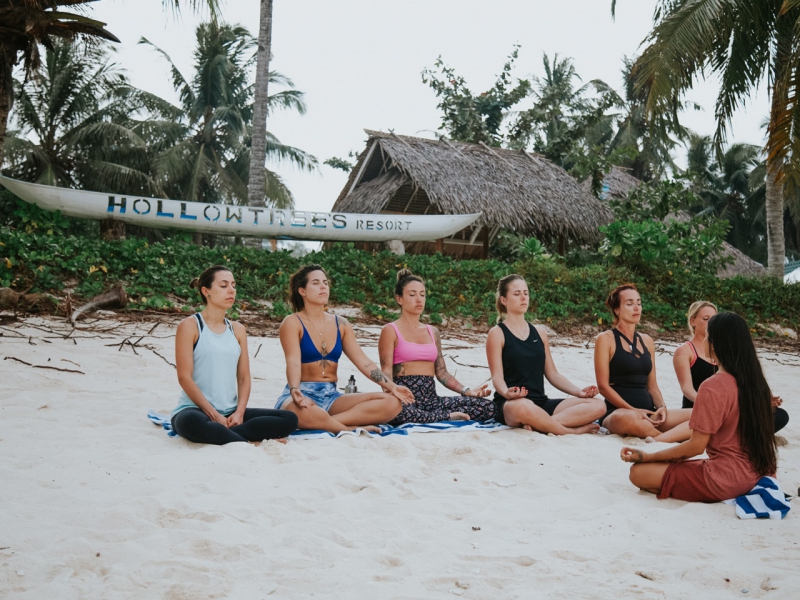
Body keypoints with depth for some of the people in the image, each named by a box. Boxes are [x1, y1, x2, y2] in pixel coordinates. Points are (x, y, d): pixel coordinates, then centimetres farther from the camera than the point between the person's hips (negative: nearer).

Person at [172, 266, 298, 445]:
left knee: (289, 419, -15)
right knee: (192, 423, -42)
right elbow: (184, 377, -9)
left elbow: (244, 377, 10)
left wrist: (239, 412, -9)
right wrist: (214, 415, -16)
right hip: (196, 410, -6)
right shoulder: (190, 326, -1)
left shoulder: (238, 330, 14)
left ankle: (217, 435, -23)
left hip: (231, 414, 6)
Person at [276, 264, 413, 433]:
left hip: (331, 396, 6)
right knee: (305, 413, -45)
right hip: (303, 395, -6)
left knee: (392, 402, -16)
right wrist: (294, 390, -37)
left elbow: (363, 361, 8)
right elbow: (293, 361, -17)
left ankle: (323, 423, -24)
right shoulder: (292, 323, -2)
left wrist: (391, 386, -4)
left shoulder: (341, 325, 13)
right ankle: (350, 429, -19)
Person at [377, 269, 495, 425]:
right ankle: (448, 416, -19)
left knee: (488, 406, -14)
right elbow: (386, 372, -6)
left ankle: (421, 419, -15)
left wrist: (467, 391, 1)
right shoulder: (391, 331, 4)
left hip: (431, 399, 5)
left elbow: (441, 373, 16)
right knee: (396, 410, -44)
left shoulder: (433, 332, 20)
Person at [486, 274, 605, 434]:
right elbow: (497, 377, -8)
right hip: (510, 405, -6)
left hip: (541, 404, 6)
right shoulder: (497, 334, 1)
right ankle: (572, 430, -21)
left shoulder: (539, 332, 17)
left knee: (597, 405, -13)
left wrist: (579, 392, 2)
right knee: (523, 407, -43)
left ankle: (539, 424, -26)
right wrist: (506, 393, -31)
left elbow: (552, 374, 17)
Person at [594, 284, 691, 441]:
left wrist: (661, 407, -3)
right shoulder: (606, 339, 0)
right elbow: (603, 386, -7)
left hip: (648, 413, 6)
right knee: (628, 418, -43)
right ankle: (674, 438, -22)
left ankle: (657, 441, -35)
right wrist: (634, 410, -17)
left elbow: (652, 384, 18)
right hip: (618, 413, -6)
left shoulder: (647, 341, 18)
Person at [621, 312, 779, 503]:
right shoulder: (756, 381, 4)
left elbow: (695, 447, -16)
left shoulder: (713, 387, -19)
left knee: (639, 472, -7)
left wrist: (647, 456, -8)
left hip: (726, 479, -9)